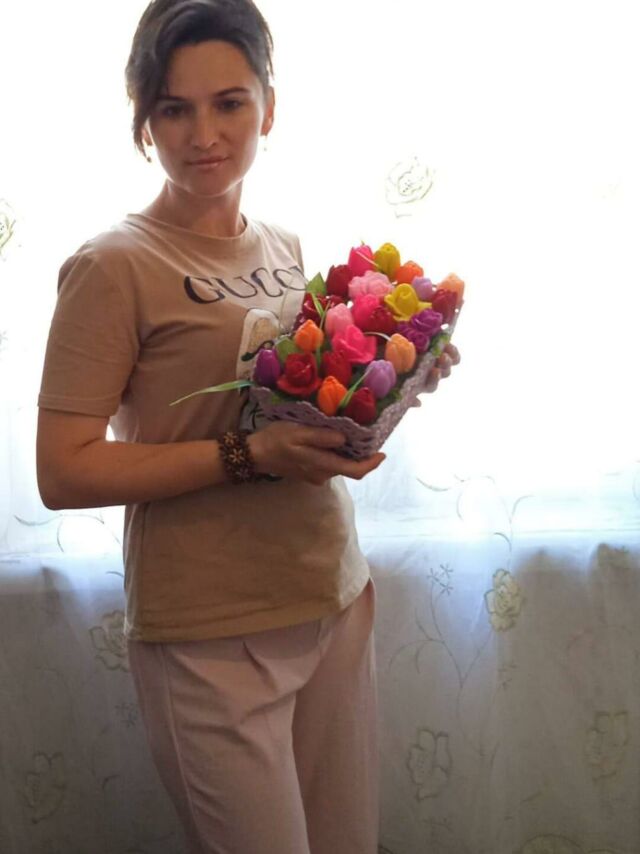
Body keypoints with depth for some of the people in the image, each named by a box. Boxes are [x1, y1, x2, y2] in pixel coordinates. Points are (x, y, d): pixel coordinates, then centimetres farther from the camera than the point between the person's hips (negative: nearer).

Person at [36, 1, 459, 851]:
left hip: (336, 601, 7)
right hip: (215, 636, -6)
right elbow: (64, 472, -16)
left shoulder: (286, 250, 8)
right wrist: (251, 455, -23)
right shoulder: (114, 267, -13)